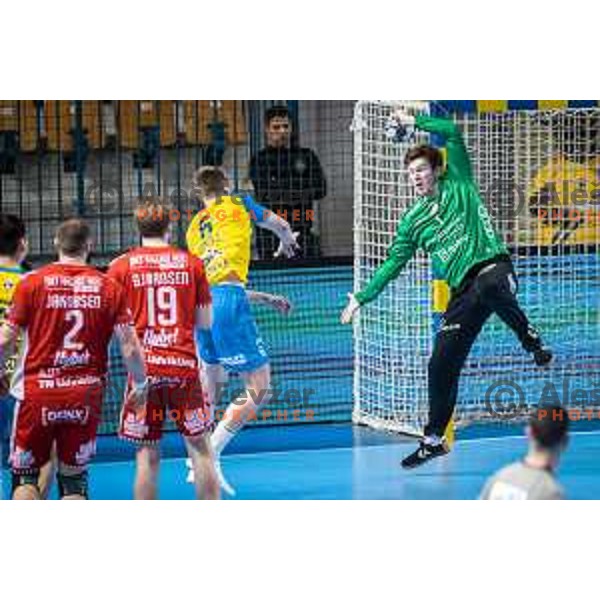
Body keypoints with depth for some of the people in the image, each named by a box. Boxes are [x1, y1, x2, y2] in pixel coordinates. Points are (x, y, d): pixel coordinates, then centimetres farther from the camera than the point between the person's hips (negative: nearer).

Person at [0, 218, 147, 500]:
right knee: (74, 479, 11)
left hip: (36, 393, -1)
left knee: (25, 476, 10)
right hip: (86, 398, 1)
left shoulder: (32, 283, -3)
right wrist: (140, 386, 15)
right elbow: (130, 347, -1)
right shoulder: (109, 288, 0)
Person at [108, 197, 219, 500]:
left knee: (147, 456, 3)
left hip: (143, 368, 0)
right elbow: (205, 322, 7)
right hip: (184, 364, 0)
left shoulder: (121, 266, 0)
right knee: (200, 449, 6)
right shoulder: (191, 263, 3)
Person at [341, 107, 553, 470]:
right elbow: (394, 263, 20)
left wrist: (416, 122, 3)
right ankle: (434, 440, 15)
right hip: (463, 291, 5)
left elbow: (452, 133, -3)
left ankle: (532, 340, -22)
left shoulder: (459, 186, 6)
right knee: (442, 365, 0)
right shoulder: (414, 220, 16)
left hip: (493, 266, -5)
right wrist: (361, 298, 16)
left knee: (491, 287, -44)